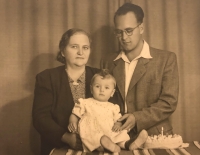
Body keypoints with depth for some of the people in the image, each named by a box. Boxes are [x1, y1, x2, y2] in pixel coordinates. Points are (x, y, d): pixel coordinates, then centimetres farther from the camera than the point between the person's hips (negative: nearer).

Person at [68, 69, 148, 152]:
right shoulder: (85, 103, 10)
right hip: (91, 134, -4)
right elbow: (75, 115, 12)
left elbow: (118, 120, 23)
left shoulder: (113, 107, 19)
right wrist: (72, 122, -10)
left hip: (111, 135, 4)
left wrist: (118, 124, -1)